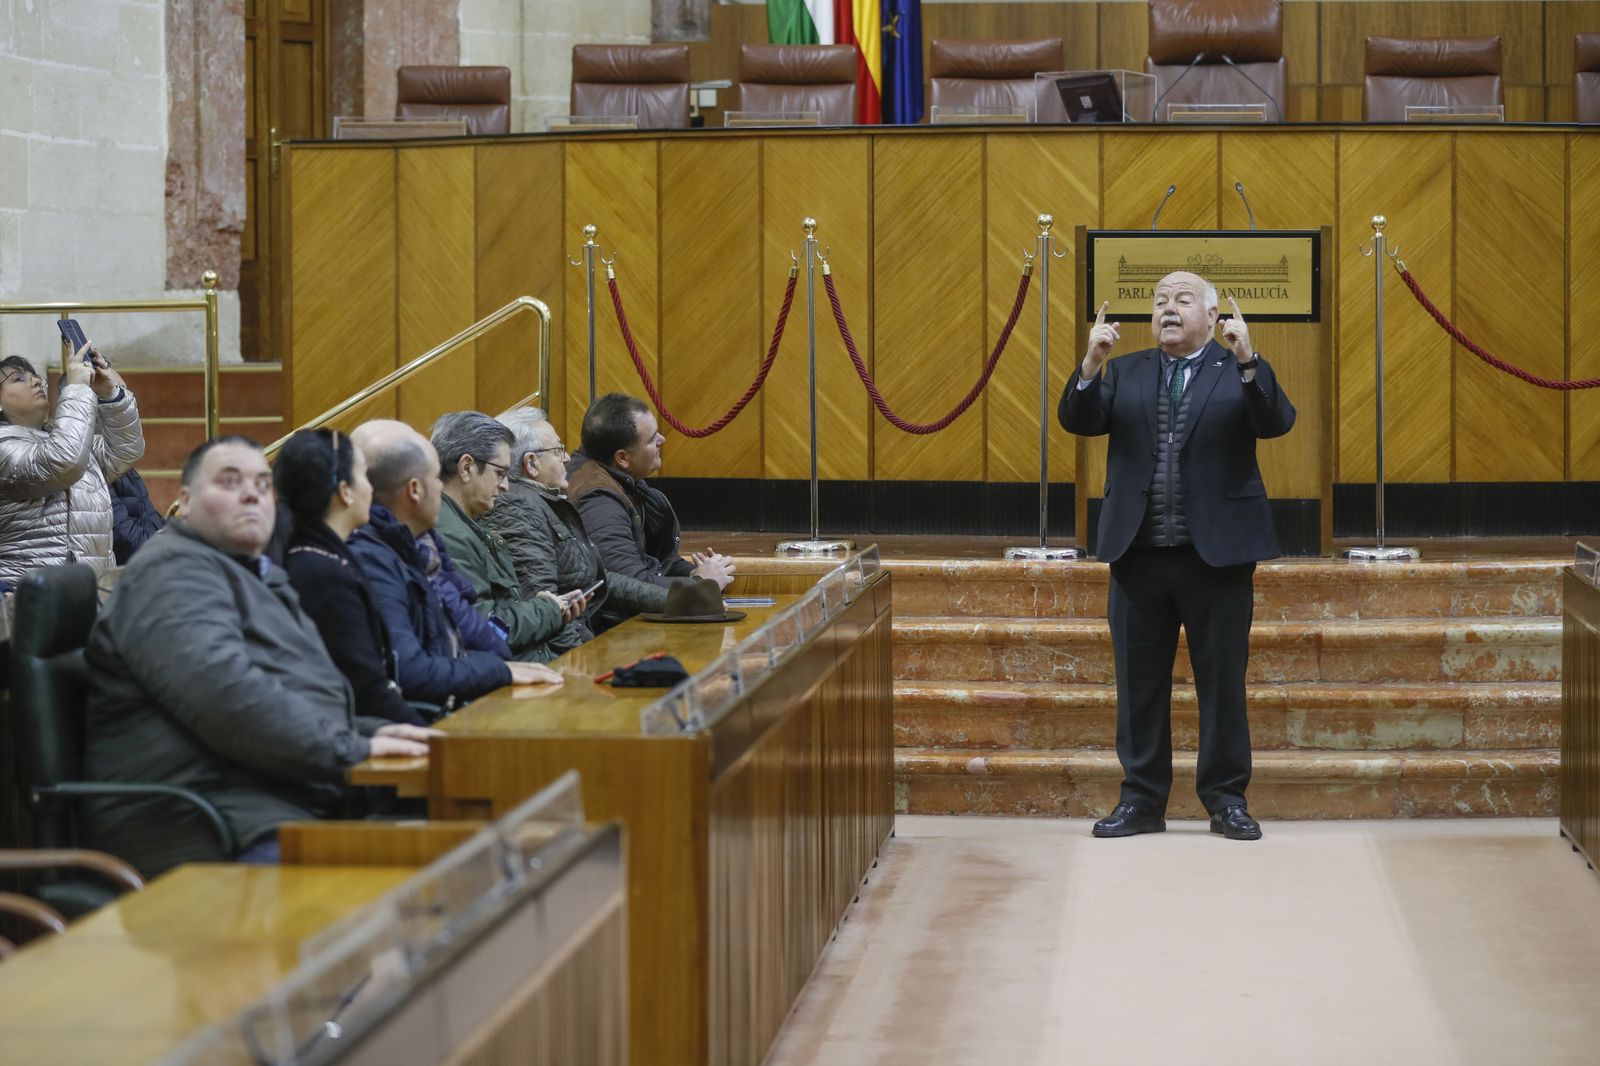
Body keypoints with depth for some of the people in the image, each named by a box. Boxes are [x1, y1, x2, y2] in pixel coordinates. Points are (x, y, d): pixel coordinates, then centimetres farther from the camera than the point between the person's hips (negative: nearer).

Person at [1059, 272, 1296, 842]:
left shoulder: (1240, 372, 4)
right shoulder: (1126, 373, 12)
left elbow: (1277, 422, -13)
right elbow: (1078, 421, -1)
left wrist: (1247, 361, -25)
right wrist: (1091, 363, -16)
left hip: (1217, 553, -3)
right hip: (1139, 554, 3)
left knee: (1223, 682, 3)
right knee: (1139, 683, 7)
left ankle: (1226, 800, 13)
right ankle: (1142, 801, 15)